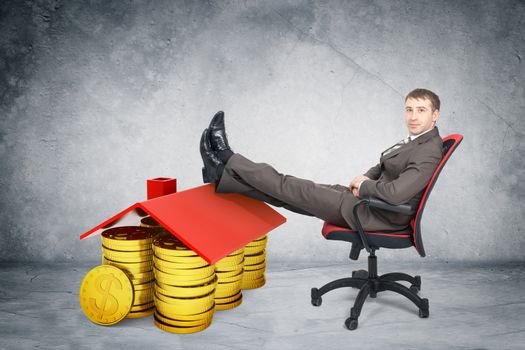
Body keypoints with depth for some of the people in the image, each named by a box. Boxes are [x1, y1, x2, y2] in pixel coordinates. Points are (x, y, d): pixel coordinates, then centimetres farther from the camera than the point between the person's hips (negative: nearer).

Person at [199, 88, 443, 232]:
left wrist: (364, 186, -14)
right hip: (370, 198, 9)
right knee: (292, 190, 2)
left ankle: (227, 159, 3)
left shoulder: (429, 153, -21)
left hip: (378, 216, -9)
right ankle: (223, 174, 5)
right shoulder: (417, 140, 10)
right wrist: (364, 179, 1)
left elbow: (395, 193, -34)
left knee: (299, 191, -6)